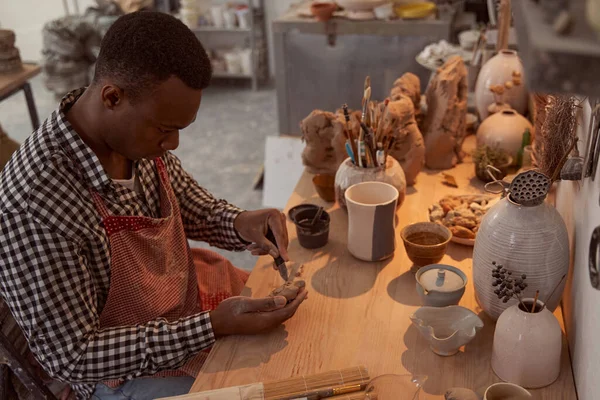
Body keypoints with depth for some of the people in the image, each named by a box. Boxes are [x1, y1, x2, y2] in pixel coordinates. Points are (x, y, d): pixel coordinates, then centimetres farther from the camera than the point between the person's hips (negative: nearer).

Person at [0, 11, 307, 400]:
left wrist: (240, 223, -17)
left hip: (192, 290, 7)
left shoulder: (138, 132, -13)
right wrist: (215, 327, -32)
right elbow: (71, 356, -26)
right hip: (130, 367, -6)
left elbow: (192, 205, 5)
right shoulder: (32, 204, -33)